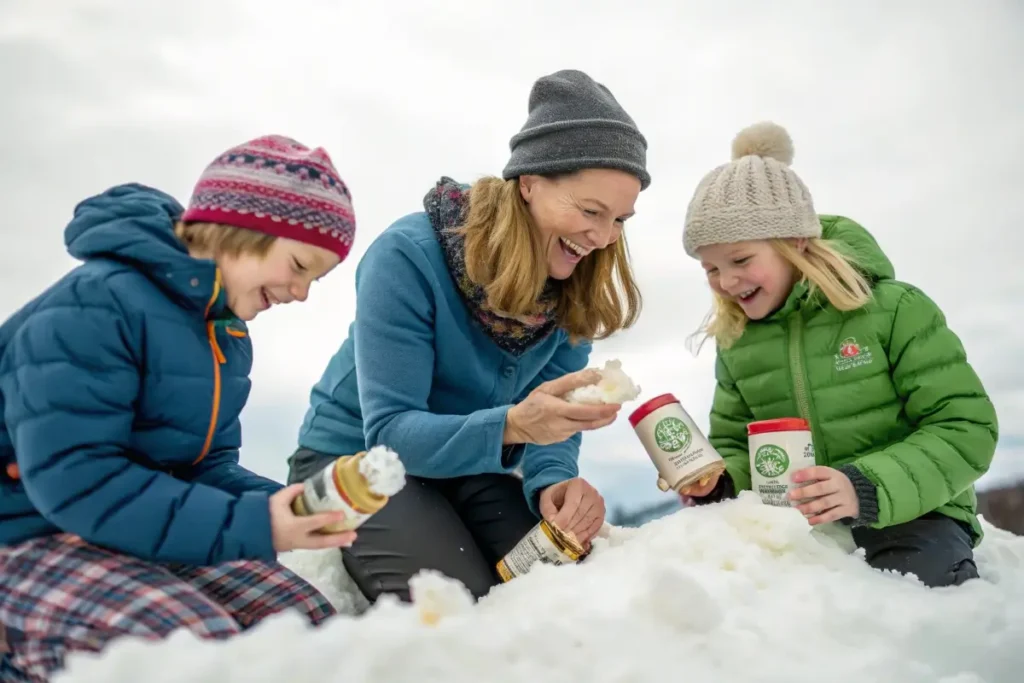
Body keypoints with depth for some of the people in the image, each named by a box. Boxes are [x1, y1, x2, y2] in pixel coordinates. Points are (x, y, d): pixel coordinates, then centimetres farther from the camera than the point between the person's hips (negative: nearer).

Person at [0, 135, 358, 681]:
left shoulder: (227, 335, 8)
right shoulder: (96, 304, -22)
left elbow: (207, 466, 8)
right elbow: (72, 480, -29)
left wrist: (287, 507, -14)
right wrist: (252, 525, -30)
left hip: (144, 538, 9)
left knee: (308, 621, -2)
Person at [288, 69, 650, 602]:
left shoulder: (574, 288, -11)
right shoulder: (408, 256, -27)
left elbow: (551, 417, -10)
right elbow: (390, 430, -29)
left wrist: (555, 480, -33)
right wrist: (510, 427, -47)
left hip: (467, 466, 5)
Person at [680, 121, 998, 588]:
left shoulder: (894, 308, -11)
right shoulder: (735, 344, 3)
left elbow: (966, 427, -14)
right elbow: (733, 446, 12)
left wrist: (866, 489, -30)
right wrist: (718, 481, -13)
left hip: (910, 515, -3)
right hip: (798, 524, 3)